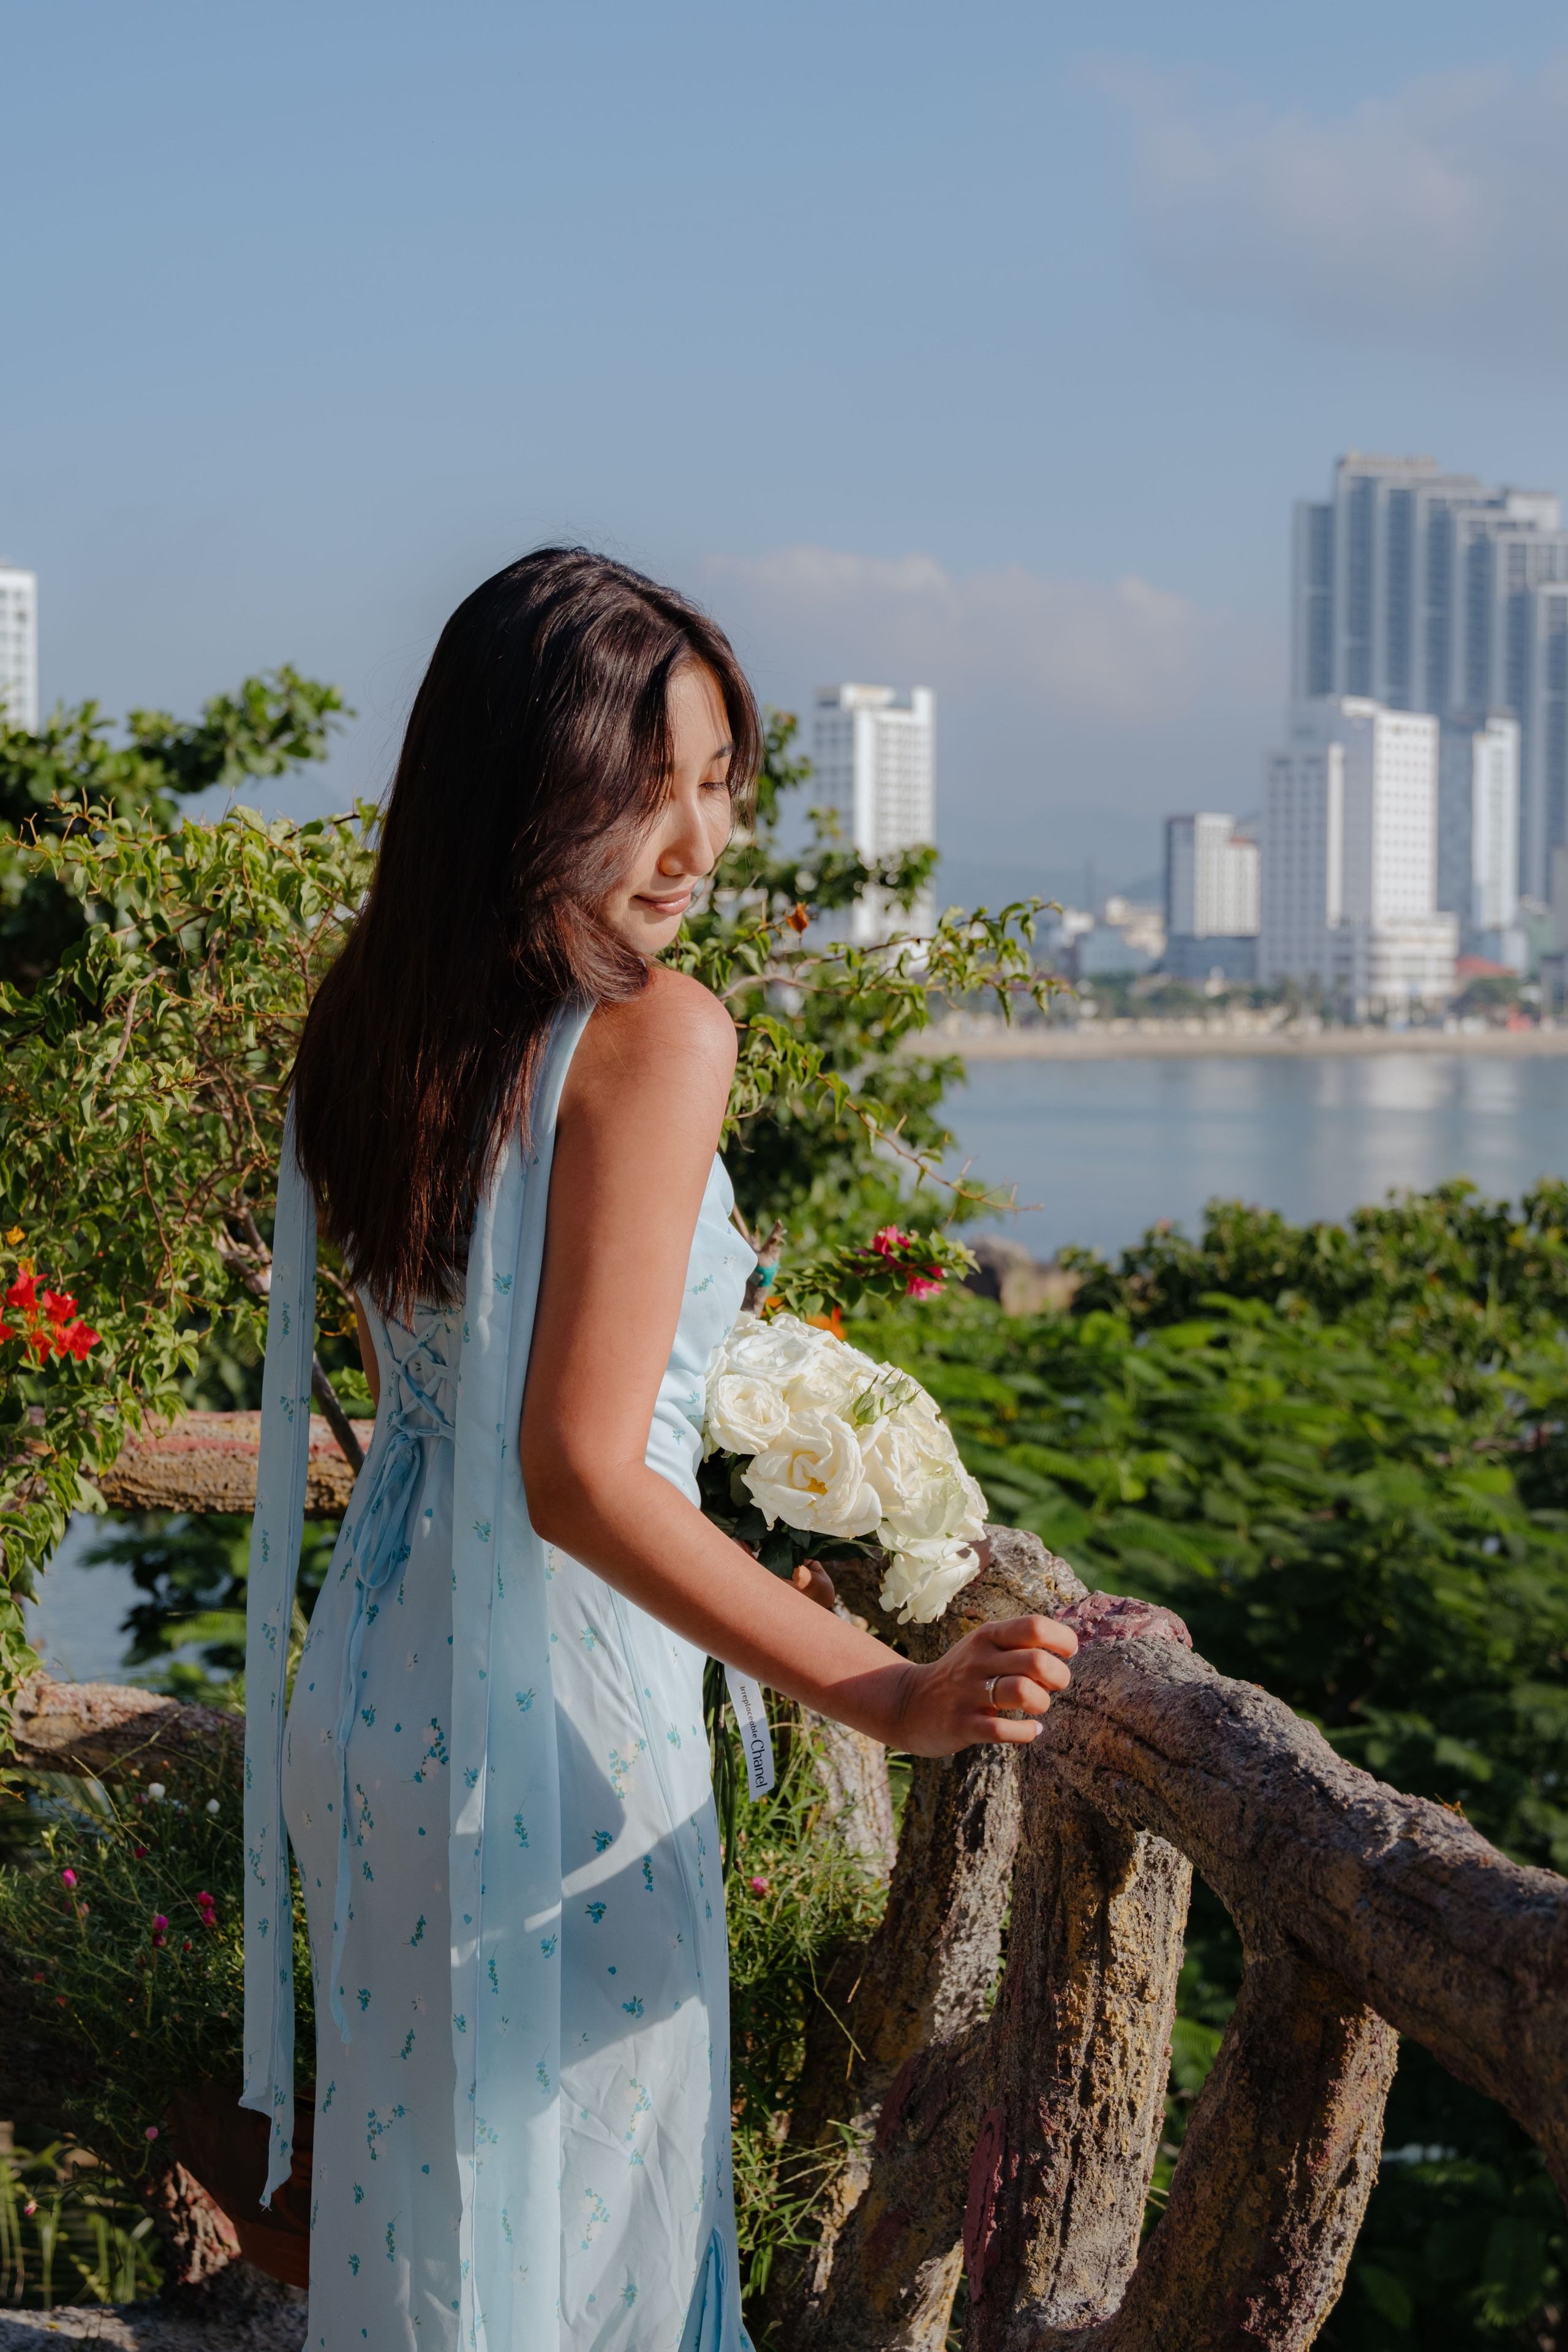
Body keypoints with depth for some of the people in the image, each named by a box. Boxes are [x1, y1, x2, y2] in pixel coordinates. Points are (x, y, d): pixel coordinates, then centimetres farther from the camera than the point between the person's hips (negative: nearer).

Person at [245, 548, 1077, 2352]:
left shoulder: (376, 1019, 3)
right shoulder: (656, 1037, -20)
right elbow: (580, 1473, -26)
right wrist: (880, 1692, -29)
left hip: (365, 1685, 8)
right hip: (548, 1729, -7)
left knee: (413, 2207, 22)